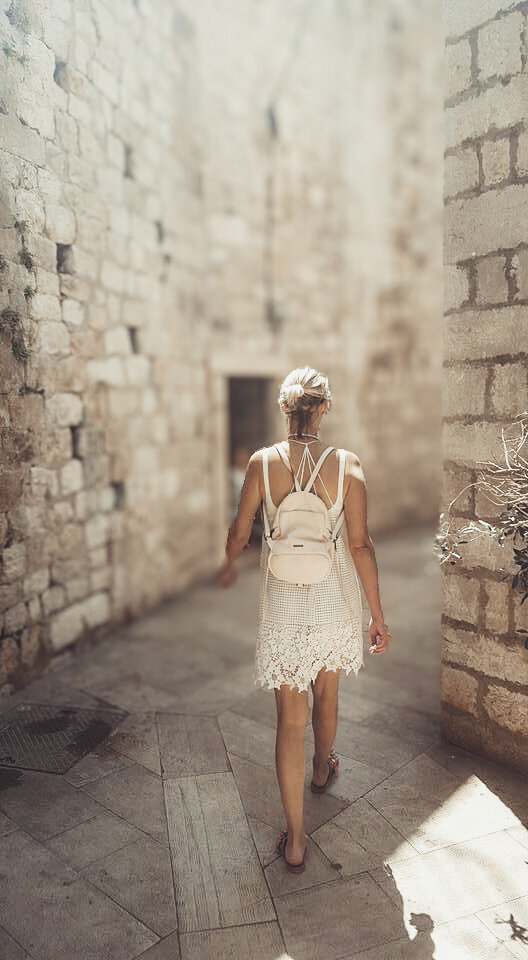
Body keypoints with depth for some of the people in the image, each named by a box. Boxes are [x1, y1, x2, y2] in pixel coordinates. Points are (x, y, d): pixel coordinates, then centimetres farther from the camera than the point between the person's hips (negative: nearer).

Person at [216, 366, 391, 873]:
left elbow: (240, 532, -1)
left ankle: (295, 838, 18)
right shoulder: (346, 464, -13)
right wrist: (377, 614, -2)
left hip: (282, 604, -1)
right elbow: (360, 545, -11)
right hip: (334, 601, 1)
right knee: (326, 692, 26)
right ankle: (322, 769, 54)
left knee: (290, 715, 9)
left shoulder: (262, 461, -11)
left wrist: (227, 565, 21)